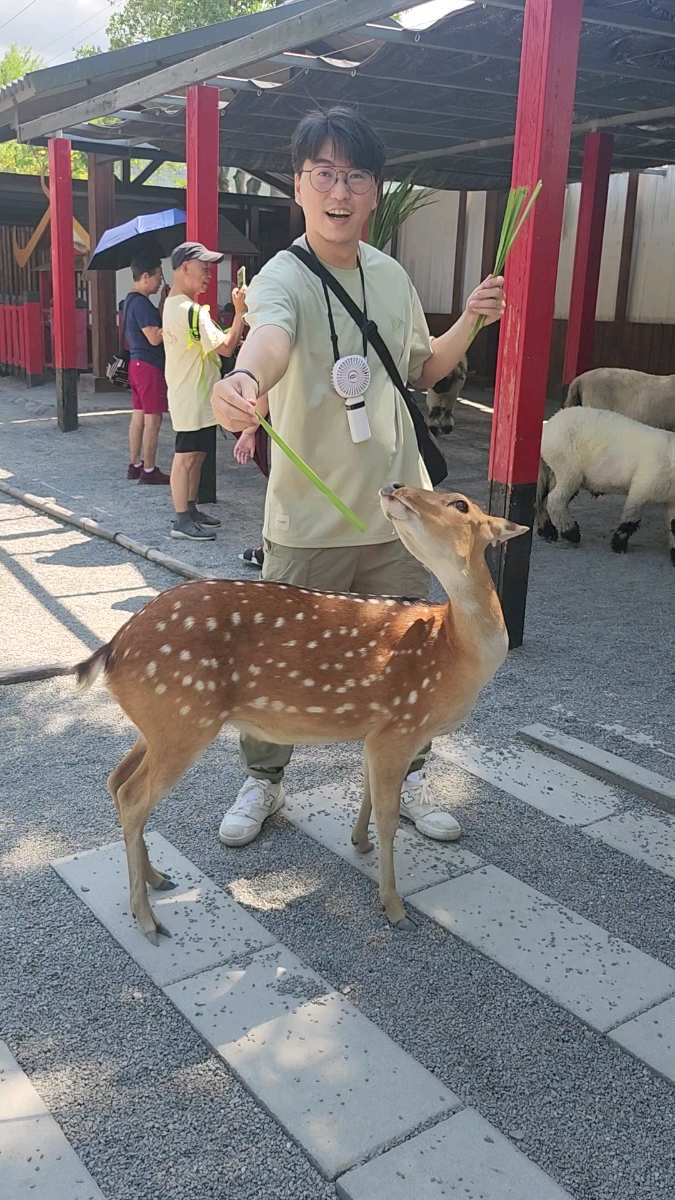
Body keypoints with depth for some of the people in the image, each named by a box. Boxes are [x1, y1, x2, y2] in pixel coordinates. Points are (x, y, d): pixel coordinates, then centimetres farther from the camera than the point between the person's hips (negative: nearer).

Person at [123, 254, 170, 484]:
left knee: (138, 415, 14)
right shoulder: (142, 303, -18)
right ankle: (149, 471, -1)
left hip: (137, 362, 10)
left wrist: (164, 318, 15)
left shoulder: (130, 301, 14)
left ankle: (134, 465, 20)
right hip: (150, 365, -10)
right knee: (152, 419, -5)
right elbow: (155, 337, -23)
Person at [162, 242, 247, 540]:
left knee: (195, 455, 16)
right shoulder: (193, 311, -20)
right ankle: (182, 521, -1)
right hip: (194, 397, -10)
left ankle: (190, 509, 25)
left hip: (185, 393, 10)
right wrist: (240, 312, -19)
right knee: (186, 456, -5)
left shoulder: (171, 305, 13)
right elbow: (226, 347, -22)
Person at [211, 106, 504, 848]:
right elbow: (270, 336, -40)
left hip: (396, 511, 5)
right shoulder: (282, 278, -15)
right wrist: (245, 379, -64)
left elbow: (423, 369, 19)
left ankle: (406, 781, 38)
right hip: (309, 522, -5)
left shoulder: (392, 276, 5)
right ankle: (263, 780, 35)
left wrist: (470, 322, 0)